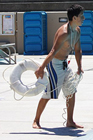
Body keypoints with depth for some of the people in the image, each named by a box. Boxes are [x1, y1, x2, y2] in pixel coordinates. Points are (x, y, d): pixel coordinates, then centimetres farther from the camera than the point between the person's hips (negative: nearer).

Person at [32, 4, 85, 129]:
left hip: (65, 64, 9)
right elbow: (53, 52, -31)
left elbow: (77, 50, 13)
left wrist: (79, 67, 4)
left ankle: (70, 121, 15)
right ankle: (36, 121, 8)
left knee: (71, 91, 8)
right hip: (54, 64, -9)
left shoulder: (77, 31, 3)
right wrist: (41, 68, -32)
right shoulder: (64, 32, -26)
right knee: (48, 93, -4)